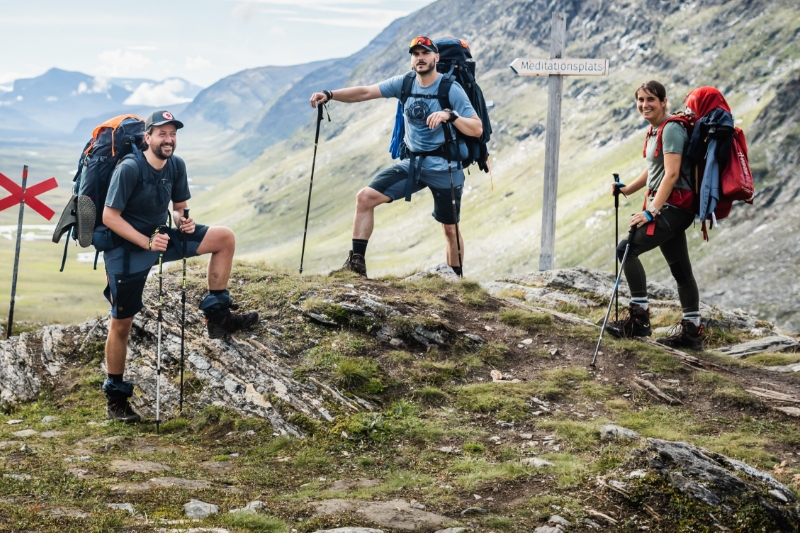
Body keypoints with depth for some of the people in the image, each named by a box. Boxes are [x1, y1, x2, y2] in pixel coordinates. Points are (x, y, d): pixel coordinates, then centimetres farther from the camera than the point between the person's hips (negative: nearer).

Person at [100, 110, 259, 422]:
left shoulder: (176, 165, -4)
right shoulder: (129, 169, -23)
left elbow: (179, 207, 10)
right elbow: (109, 217, -22)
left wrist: (183, 221, -14)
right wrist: (147, 242, -28)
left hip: (160, 237, 6)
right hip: (126, 248, -6)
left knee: (225, 238, -6)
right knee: (121, 324, -1)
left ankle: (216, 315, 0)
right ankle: (115, 397, 14)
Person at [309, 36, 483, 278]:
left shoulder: (451, 89, -11)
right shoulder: (404, 83, 1)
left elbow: (477, 129, -15)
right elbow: (365, 92, -6)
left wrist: (450, 115, -32)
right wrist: (330, 95, -19)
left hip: (444, 166, -4)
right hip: (413, 162, 4)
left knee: (450, 229, 6)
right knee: (365, 197, -12)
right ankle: (356, 263, -9)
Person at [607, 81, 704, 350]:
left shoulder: (671, 129, -14)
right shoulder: (655, 131, 15)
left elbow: (671, 174, -21)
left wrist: (650, 212, -25)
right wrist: (626, 189, 12)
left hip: (674, 205, -10)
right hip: (668, 207, 10)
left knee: (627, 249, -17)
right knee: (680, 268, 12)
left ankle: (639, 318, -14)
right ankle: (691, 331, 19)